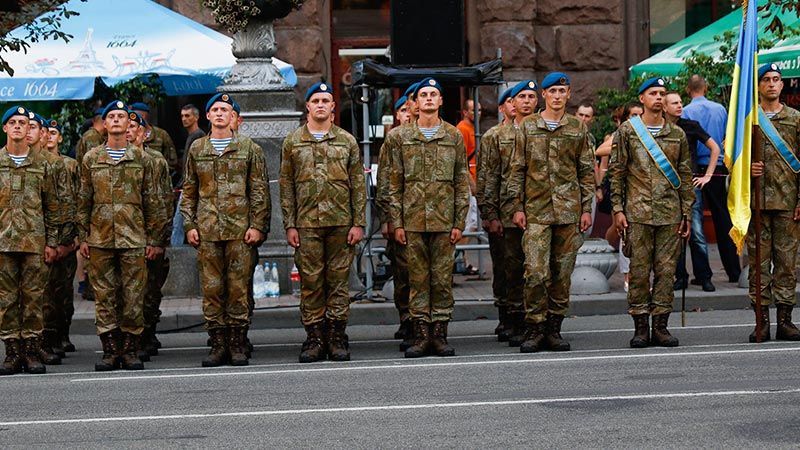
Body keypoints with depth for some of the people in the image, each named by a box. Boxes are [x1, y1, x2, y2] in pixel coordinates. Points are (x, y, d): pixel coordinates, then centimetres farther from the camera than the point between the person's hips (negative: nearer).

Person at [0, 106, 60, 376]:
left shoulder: (41, 164, 9)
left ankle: (32, 353, 5)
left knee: (33, 298, 0)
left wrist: (52, 242, 4)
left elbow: (52, 207, 10)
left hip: (34, 242, 0)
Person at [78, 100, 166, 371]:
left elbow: (152, 202, 8)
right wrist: (83, 237, 4)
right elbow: (83, 201, 11)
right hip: (100, 238, 1)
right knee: (104, 297, 1)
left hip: (133, 238, -1)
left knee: (133, 298, -1)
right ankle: (110, 351, 7)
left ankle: (130, 351, 6)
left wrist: (153, 239, 2)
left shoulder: (142, 159, 7)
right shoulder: (91, 159, 9)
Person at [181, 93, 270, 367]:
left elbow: (260, 191, 4)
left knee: (239, 289, -3)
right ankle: (218, 346, 5)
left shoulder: (249, 149, 7)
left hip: (240, 229, -2)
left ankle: (238, 346, 3)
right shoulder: (196, 150, 13)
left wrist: (257, 225, -5)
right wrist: (189, 225, 5)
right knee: (211, 289, 1)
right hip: (206, 231, 2)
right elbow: (189, 192, 15)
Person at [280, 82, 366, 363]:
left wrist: (358, 223, -1)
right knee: (310, 282, 0)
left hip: (341, 223, 0)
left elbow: (358, 185, 7)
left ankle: (337, 338, 7)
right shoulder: (293, 142, 8)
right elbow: (286, 187, 7)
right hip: (307, 224, 0)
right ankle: (314, 339, 5)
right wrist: (290, 225, -1)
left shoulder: (347, 141, 8)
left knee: (339, 281, 2)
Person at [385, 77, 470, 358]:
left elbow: (462, 184, 6)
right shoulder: (400, 138, 6)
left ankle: (440, 335, 7)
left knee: (442, 279, 1)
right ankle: (421, 335, 6)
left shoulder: (454, 137, 7)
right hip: (413, 219, 0)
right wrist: (397, 222, 0)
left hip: (443, 219, 0)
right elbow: (394, 184, 6)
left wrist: (459, 222, 0)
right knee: (418, 279, 2)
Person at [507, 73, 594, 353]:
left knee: (562, 273, 4)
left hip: (568, 211, 2)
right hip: (536, 211, -2)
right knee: (536, 272, -10)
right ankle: (534, 330, -2)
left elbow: (587, 171, 11)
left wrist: (586, 208, 4)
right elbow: (517, 169, 5)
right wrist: (517, 206, -1)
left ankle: (554, 329, 12)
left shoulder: (578, 129, 9)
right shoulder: (528, 127, 5)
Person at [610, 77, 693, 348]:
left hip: (670, 213, 3)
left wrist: (687, 212, 9)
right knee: (639, 270, -2)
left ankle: (660, 326, 7)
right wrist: (618, 209, -4)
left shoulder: (677, 134, 13)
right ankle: (640, 327, 4)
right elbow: (616, 171, 3)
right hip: (638, 212, -3)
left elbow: (685, 176, 14)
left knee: (666, 270, 1)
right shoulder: (627, 131, 5)